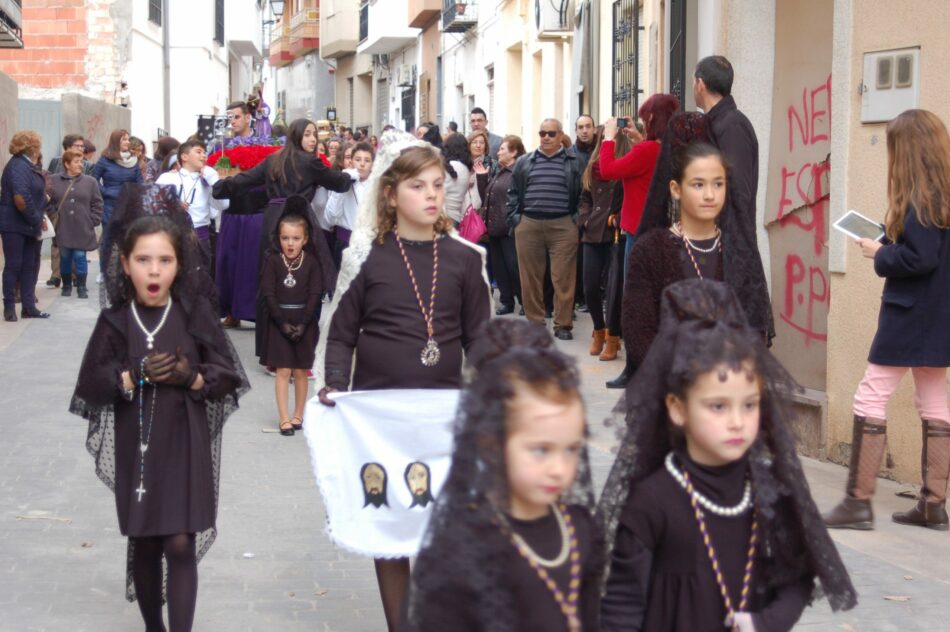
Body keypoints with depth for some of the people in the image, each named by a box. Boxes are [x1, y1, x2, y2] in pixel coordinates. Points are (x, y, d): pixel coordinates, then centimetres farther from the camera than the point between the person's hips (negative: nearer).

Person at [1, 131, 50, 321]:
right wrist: (35, 220, -17)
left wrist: (38, 220, 5)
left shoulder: (28, 166, 13)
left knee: (30, 266, 10)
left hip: (29, 226, 9)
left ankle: (28, 306, 15)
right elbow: (21, 198, -26)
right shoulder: (18, 166, -17)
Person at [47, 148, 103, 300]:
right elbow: (49, 201, 5)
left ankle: (81, 287, 8)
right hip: (63, 228, 0)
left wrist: (93, 221, -2)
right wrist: (54, 216, -3)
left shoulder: (90, 181, 3)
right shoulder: (54, 180, 1)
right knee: (65, 257, 8)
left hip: (82, 229, 0)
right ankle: (66, 285, 22)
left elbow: (97, 204, 5)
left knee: (80, 257, -1)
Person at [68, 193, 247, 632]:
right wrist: (134, 376, -17)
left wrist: (191, 377, -20)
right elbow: (90, 387, -2)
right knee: (144, 544, 12)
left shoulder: (196, 313, -4)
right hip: (135, 447, 2)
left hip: (186, 445, -2)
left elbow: (227, 377, -2)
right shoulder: (115, 321, -2)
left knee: (181, 544, -8)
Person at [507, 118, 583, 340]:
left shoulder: (573, 162, 4)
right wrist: (514, 218, 4)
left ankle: (563, 324, 4)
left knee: (563, 278, -2)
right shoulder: (524, 163, 12)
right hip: (528, 226, 3)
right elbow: (514, 192, 14)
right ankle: (534, 322, 14)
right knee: (530, 277, 5)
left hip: (562, 226, -2)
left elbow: (582, 194, 3)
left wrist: (577, 220, -5)